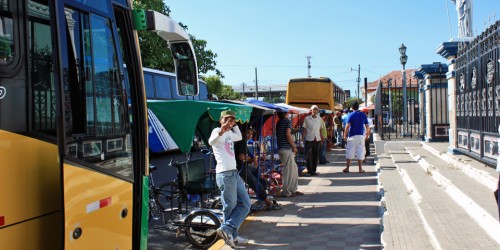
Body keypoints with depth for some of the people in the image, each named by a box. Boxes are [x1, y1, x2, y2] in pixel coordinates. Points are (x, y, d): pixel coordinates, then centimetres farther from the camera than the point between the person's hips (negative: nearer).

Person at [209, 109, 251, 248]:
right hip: (225, 174, -10)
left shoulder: (230, 133, 18)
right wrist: (221, 132, -51)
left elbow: (239, 137, 41)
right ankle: (231, 234, 13)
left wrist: (235, 125, 28)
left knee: (245, 204, 9)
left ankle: (227, 230, 9)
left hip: (234, 173, 10)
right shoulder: (217, 130, -8)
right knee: (230, 207, 0)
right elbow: (211, 142, -31)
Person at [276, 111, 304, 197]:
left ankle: (293, 189, 22)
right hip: (287, 149, -8)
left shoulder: (278, 123, 15)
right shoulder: (288, 121, -8)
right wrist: (294, 146, -10)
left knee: (294, 168, 17)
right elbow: (288, 134, -18)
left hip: (281, 148, 8)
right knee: (288, 170, -2)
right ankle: (286, 192, 3)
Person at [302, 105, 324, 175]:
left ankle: (313, 170, 18)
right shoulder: (307, 118, -3)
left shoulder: (319, 119, 8)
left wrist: (321, 138, 11)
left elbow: (320, 129, 13)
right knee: (308, 155, -4)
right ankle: (310, 170, 4)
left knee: (316, 155, 8)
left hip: (317, 139, 4)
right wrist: (303, 137, -6)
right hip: (309, 139, -4)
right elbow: (304, 129, -1)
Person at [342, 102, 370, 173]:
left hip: (352, 136, -2)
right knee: (360, 152, 5)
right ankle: (360, 169, 5)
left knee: (350, 152, 5)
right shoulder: (363, 115, 5)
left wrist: (345, 135, -7)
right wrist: (367, 134, 18)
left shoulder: (351, 115, -5)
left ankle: (347, 168, 8)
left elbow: (347, 126, -12)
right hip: (361, 135, 2)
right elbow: (367, 126, 6)